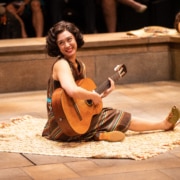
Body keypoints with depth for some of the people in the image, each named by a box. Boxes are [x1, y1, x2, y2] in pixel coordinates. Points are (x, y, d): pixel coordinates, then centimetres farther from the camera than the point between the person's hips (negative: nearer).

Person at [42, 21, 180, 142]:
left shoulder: (80, 65, 9)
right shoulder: (61, 64, -18)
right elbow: (72, 91, -37)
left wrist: (103, 94, 7)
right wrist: (94, 95, -21)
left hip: (76, 116, 8)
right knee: (117, 118, 0)